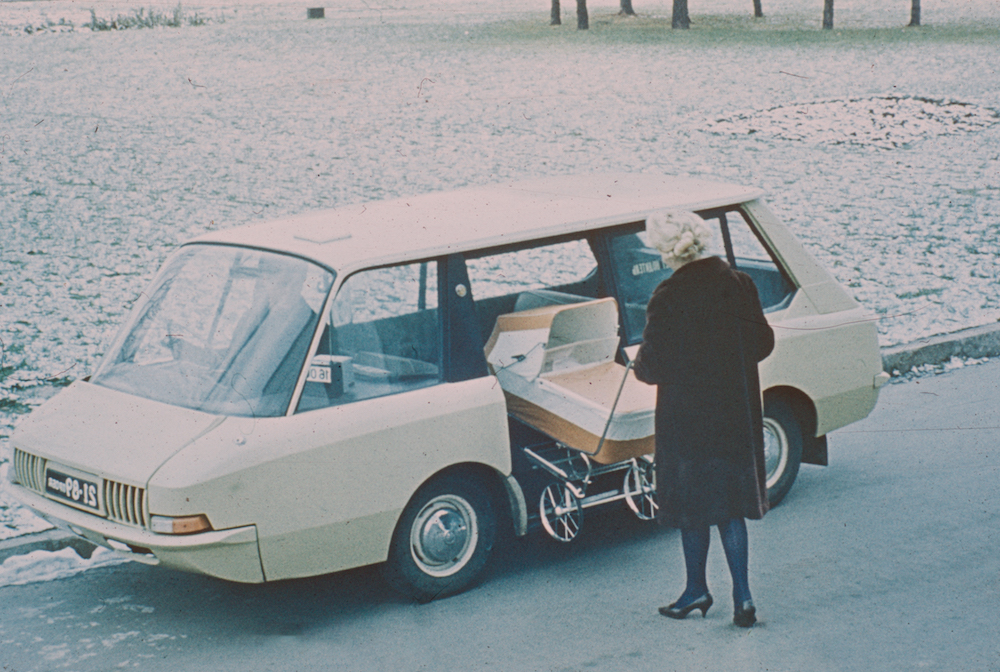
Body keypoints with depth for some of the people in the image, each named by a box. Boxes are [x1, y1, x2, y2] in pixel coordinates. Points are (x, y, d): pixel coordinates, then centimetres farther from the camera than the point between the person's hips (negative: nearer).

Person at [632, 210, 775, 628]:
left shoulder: (668, 298, -19)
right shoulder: (739, 284, -4)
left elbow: (653, 364, -15)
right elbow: (763, 343, 5)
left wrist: (639, 364, 7)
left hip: (687, 418, -5)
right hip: (737, 414, 5)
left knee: (693, 502, 12)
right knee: (730, 503, 13)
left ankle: (697, 589, 25)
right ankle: (741, 596, 8)